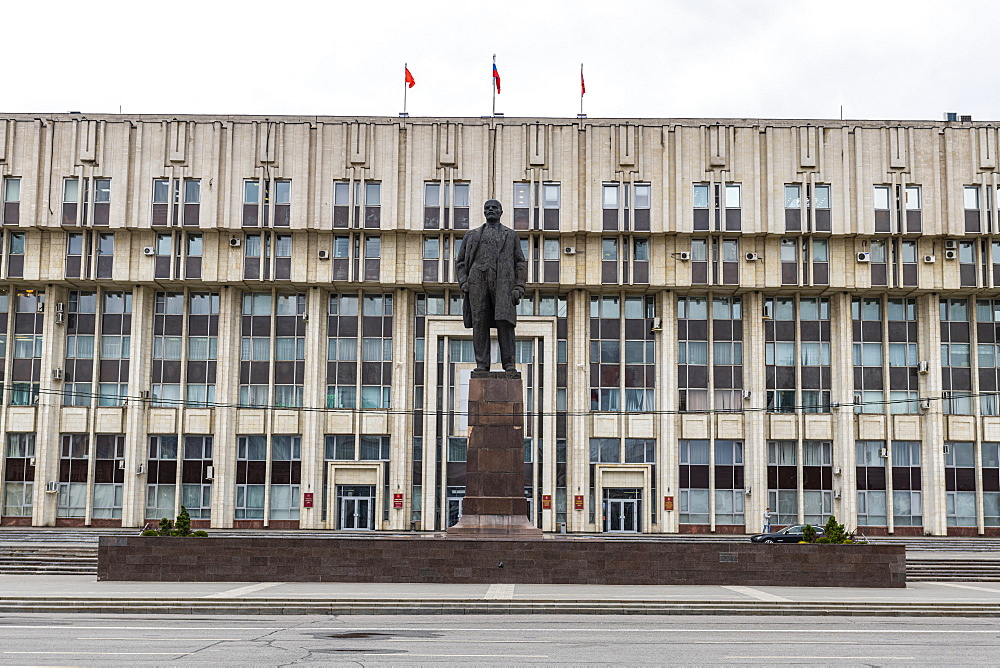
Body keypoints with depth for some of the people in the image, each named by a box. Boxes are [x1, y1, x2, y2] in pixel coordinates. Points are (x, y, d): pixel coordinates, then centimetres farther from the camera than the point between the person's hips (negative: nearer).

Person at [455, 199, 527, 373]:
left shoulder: (511, 235, 19)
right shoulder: (472, 236, 22)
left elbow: (520, 263, 12)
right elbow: (460, 262, 19)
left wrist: (519, 287, -1)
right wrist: (463, 282, 2)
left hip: (503, 283, -1)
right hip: (478, 283, 2)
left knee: (505, 321, -12)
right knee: (480, 323, -5)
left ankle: (508, 363, -10)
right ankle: (482, 364, -4)